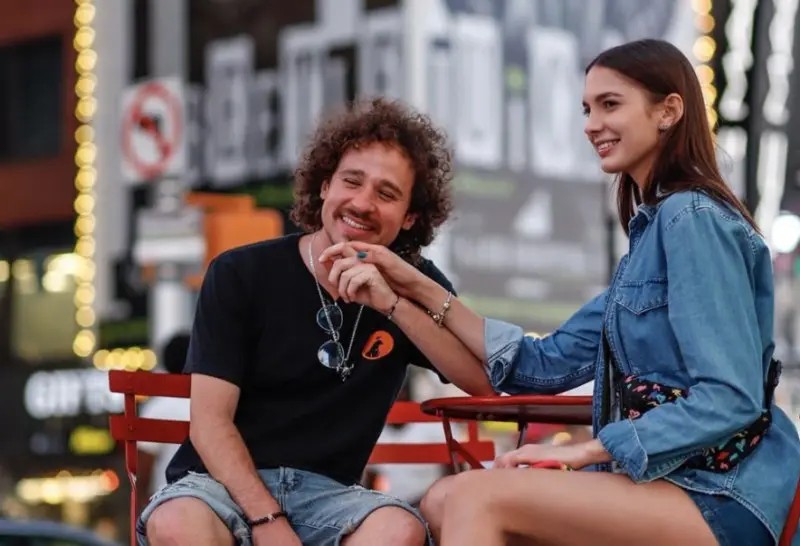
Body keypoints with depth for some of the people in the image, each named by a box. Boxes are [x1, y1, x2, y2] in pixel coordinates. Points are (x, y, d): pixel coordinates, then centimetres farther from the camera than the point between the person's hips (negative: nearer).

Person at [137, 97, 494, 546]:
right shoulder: (241, 275, -1)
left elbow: (486, 380, -7)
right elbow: (210, 422, -7)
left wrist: (393, 304, -20)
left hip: (327, 492, 2)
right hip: (226, 482, -2)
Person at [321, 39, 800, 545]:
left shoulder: (692, 218, -11)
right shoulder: (655, 227, 17)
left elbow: (732, 401, -19)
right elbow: (550, 363, 14)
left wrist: (586, 450, -17)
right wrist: (419, 289, 10)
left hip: (722, 496, -9)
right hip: (666, 477, 9)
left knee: (478, 497, -20)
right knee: (443, 502, -2)